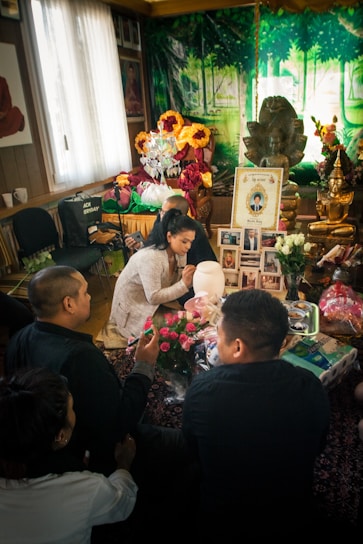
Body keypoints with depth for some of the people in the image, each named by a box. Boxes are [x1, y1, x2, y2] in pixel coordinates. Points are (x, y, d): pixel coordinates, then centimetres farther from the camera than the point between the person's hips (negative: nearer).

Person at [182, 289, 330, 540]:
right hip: (294, 520, 3)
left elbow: (192, 449, -10)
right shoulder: (313, 388, -24)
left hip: (222, 526, -2)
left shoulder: (202, 390, -31)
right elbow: (315, 451, -4)